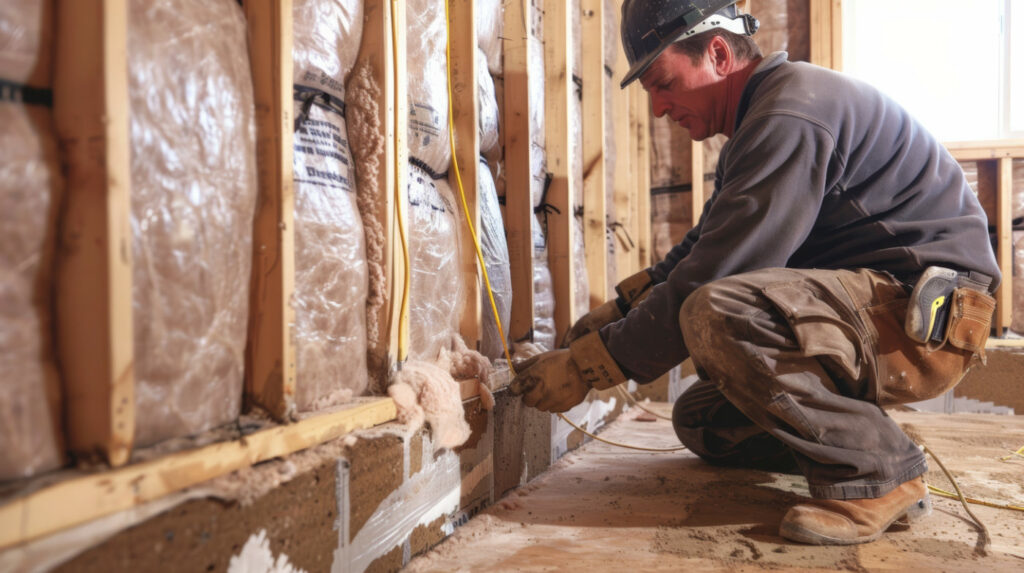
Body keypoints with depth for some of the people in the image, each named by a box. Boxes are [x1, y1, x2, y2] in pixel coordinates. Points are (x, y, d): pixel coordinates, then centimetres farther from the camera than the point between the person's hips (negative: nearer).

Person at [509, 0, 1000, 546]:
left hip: (928, 315, -10)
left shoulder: (790, 115, -22)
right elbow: (705, 246, 20)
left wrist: (586, 364, -20)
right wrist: (618, 307, 8)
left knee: (717, 313, -34)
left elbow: (710, 276, -28)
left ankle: (877, 474, -17)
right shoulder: (761, 117, 14)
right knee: (701, 422, 10)